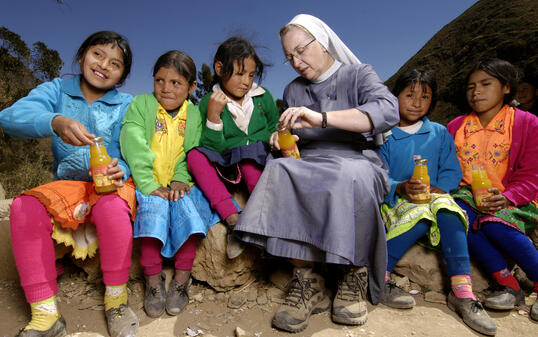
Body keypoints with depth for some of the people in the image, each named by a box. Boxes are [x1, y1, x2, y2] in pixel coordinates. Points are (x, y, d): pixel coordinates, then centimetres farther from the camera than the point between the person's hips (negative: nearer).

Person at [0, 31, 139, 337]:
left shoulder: (126, 105, 2)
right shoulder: (57, 90, 4)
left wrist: (119, 171, -32)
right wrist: (56, 122, -37)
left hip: (111, 184, -2)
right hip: (68, 184, 3)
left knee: (112, 206, -35)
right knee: (25, 207, -25)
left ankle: (116, 300, -15)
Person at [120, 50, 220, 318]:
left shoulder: (194, 114, 10)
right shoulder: (141, 105, 3)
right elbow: (134, 147, -9)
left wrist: (180, 180, -16)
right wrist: (149, 185, -19)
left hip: (180, 184, 2)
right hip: (149, 184, -1)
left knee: (187, 207, -26)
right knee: (153, 208, -29)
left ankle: (181, 281, -12)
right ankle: (153, 281, -15)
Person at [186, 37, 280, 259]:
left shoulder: (263, 97, 6)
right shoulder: (209, 102, -2)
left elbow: (275, 130, 18)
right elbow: (213, 148, -9)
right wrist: (213, 116, -21)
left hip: (259, 163, 0)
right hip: (227, 169, 1)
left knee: (249, 160, -33)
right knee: (195, 155, -25)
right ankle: (233, 219, -36)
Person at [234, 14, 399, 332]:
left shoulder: (359, 75, 6)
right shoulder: (293, 91, 20)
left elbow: (389, 111, -15)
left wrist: (322, 118, -25)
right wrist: (283, 143, -3)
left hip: (359, 164, -3)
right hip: (309, 165, 4)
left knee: (349, 174, -38)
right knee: (279, 170, -29)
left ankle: (356, 274, -18)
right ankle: (308, 281, -26)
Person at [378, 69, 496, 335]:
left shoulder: (440, 133, 12)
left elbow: (452, 172, 6)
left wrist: (435, 190, -14)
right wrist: (401, 188, -25)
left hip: (433, 196, 2)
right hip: (395, 200, -2)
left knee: (446, 210, -31)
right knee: (421, 214, -34)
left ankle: (462, 292, -33)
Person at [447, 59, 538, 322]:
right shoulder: (456, 127, 8)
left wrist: (505, 198, -23)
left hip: (511, 201, -2)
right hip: (469, 197, 3)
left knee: (495, 224, -33)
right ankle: (507, 284, -21)